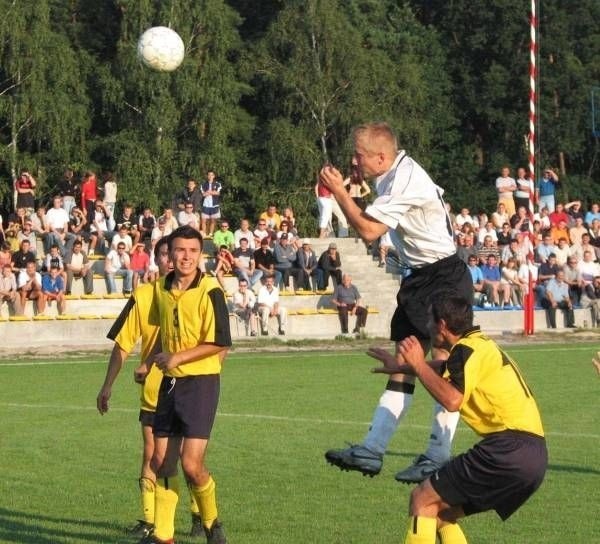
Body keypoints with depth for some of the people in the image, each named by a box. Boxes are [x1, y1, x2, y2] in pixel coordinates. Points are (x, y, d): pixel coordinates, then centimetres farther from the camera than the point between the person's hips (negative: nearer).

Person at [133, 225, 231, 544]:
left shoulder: (209, 291, -13)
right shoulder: (161, 289, 7)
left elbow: (219, 344, -16)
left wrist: (178, 358, -18)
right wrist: (147, 363, 16)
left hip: (201, 382, -6)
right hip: (169, 384, 6)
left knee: (191, 464, -11)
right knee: (161, 462, 6)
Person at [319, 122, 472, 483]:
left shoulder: (405, 183, -22)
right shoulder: (394, 175, 8)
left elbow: (368, 230, -23)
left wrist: (339, 191, -16)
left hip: (444, 280, -10)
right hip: (419, 279, 10)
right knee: (402, 367, 6)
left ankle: (437, 459, -3)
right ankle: (372, 451, 4)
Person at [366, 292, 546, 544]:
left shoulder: (468, 348, -6)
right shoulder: (481, 345, 24)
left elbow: (452, 399, -23)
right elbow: (444, 370, 46)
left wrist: (417, 365, -11)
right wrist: (401, 366, 57)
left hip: (509, 447, -10)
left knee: (422, 499, -4)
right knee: (440, 512, 18)